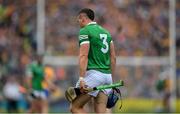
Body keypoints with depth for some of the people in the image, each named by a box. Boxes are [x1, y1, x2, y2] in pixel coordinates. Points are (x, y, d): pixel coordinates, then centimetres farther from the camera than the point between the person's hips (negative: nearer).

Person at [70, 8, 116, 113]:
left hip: (94, 73, -7)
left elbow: (83, 56, -14)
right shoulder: (106, 32, 19)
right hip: (107, 76, 8)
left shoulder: (85, 31, -4)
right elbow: (113, 57, 19)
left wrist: (81, 79, -19)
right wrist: (111, 79, 23)